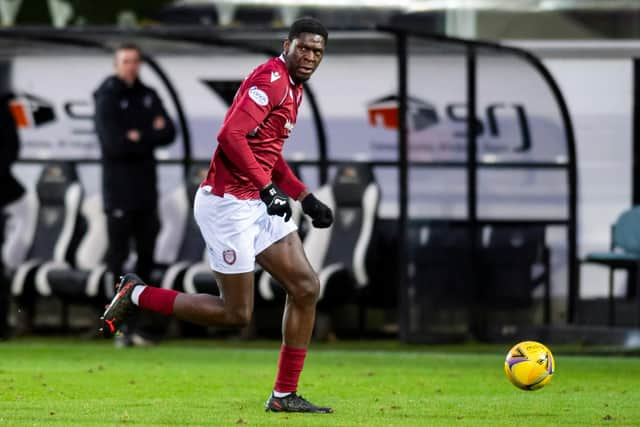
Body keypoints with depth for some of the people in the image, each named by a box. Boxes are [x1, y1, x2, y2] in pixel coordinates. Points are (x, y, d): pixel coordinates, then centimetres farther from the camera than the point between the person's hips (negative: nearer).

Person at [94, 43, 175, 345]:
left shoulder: (149, 97, 14)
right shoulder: (107, 98, -4)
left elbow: (169, 134, 4)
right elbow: (114, 143, -16)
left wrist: (139, 137, -12)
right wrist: (153, 135, -8)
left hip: (146, 189, 6)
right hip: (118, 188, -6)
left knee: (146, 256, 5)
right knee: (118, 256, -8)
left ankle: (137, 324, 10)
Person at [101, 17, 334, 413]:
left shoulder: (292, 88, 15)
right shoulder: (271, 79, -16)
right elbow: (231, 136, -28)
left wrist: (306, 199, 20)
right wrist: (269, 188, -26)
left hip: (258, 204, 10)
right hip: (227, 204, -10)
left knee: (306, 287, 3)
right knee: (237, 314, -3)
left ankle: (285, 395, 9)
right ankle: (137, 295, 11)